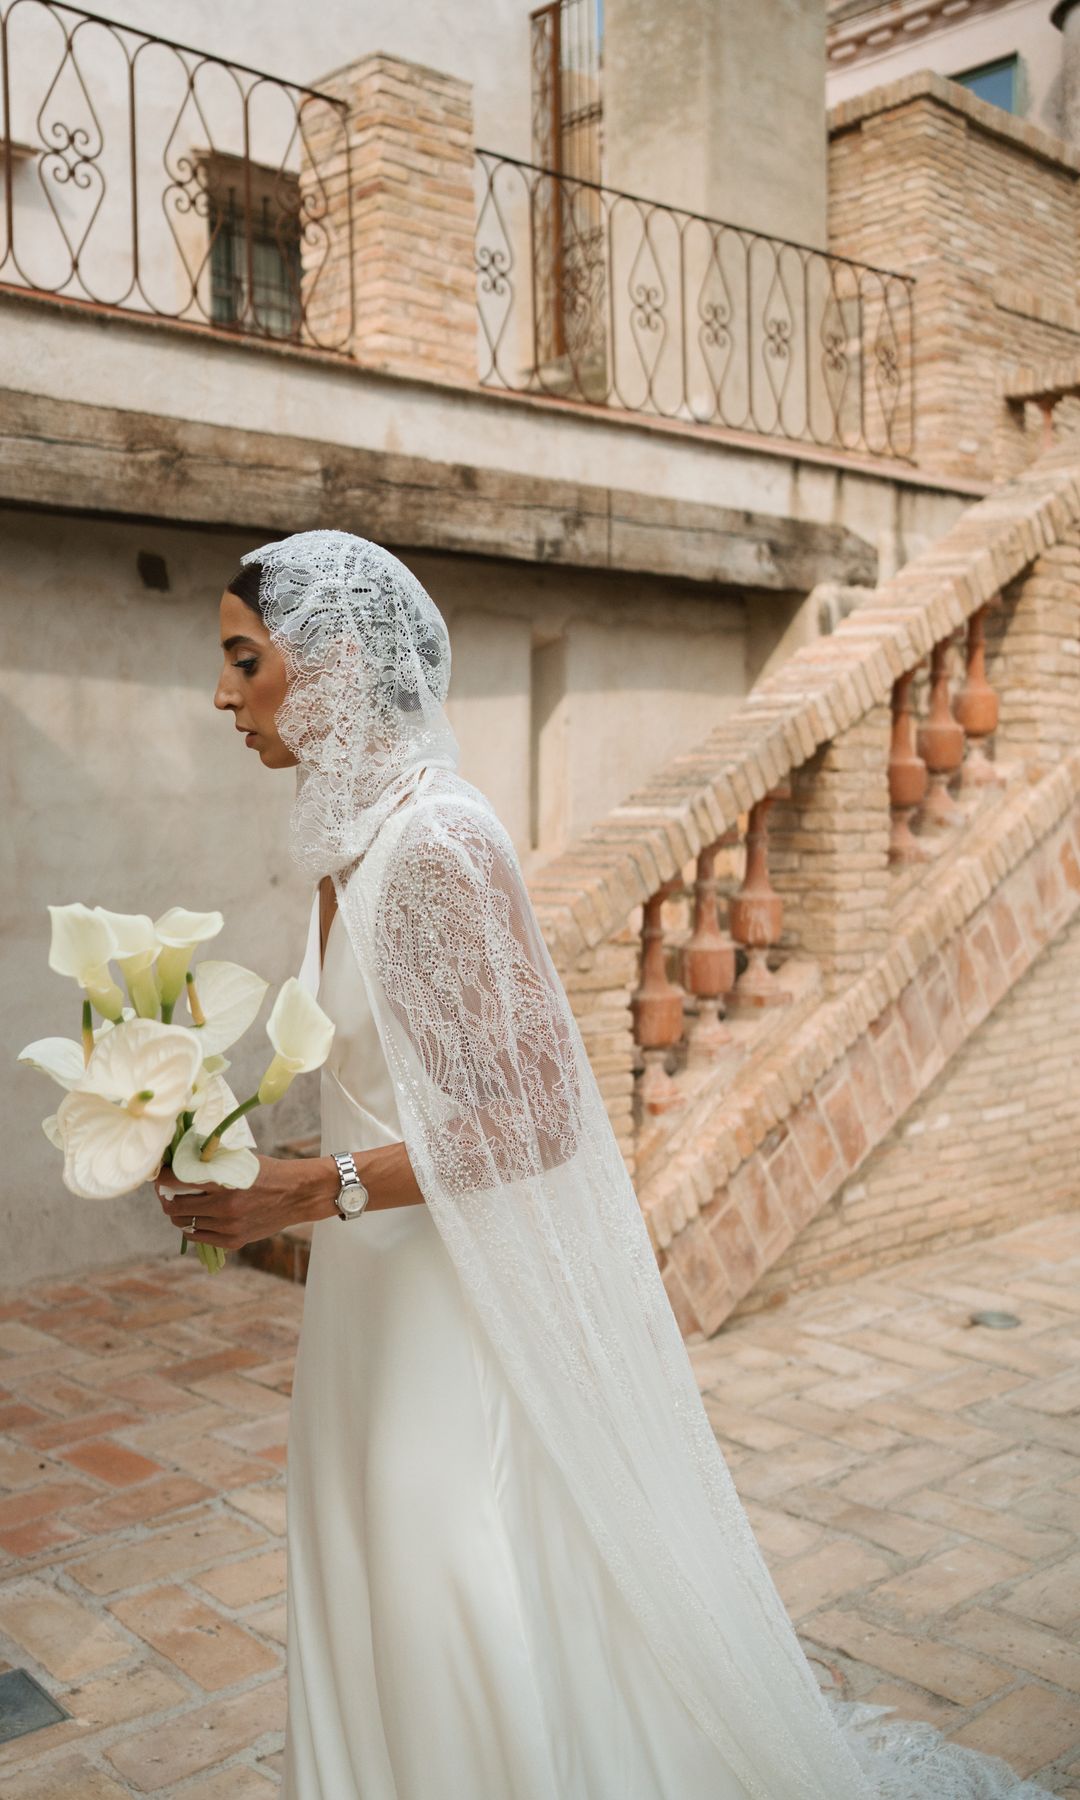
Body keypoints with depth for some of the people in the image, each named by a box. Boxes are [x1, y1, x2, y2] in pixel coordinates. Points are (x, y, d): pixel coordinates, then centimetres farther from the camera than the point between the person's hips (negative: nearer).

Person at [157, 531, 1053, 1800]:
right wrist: (238, 1154, 7)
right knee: (384, 1622, 22)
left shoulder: (437, 841, -22)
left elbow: (531, 1116, -22)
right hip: (374, 1296, 9)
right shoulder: (351, 838, 5)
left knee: (475, 1634, 8)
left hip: (464, 1303, -9)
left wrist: (301, 1192, -23)